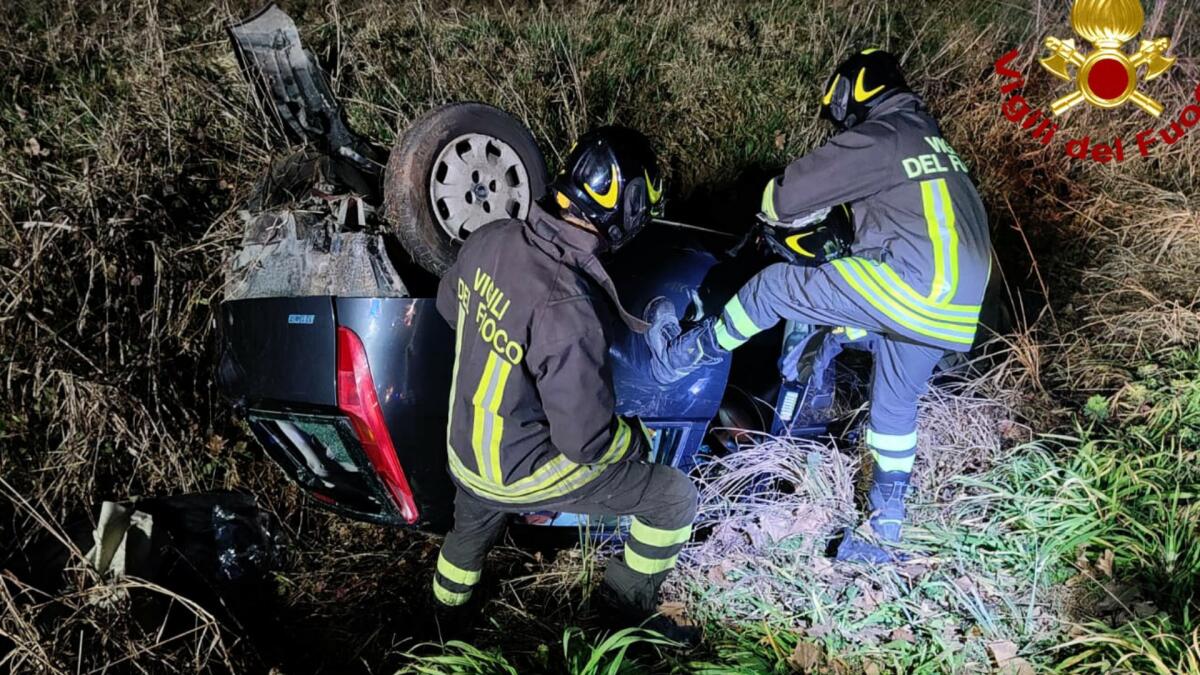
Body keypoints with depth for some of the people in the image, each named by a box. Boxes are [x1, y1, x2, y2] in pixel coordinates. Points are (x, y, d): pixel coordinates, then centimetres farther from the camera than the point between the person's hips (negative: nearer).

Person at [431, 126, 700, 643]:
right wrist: (640, 439, -8)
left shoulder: (491, 238, -15)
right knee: (674, 497, 7)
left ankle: (447, 602, 68)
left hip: (464, 447, 7)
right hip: (522, 473, -7)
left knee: (472, 526, 38)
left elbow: (449, 304, 7)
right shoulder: (569, 310, -38)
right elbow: (586, 442, -29)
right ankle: (628, 608, 30)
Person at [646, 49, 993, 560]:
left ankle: (679, 358, 14)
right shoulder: (927, 139, 24)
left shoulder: (876, 138, -7)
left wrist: (777, 212, 20)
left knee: (776, 286, 1)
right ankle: (888, 512, 38)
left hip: (909, 283, -9)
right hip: (954, 306, 9)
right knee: (895, 404, 25)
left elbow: (786, 194, -8)